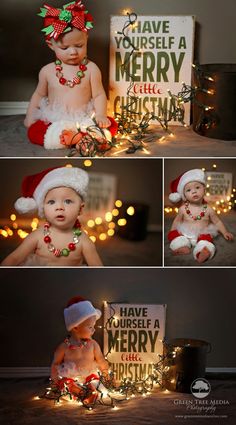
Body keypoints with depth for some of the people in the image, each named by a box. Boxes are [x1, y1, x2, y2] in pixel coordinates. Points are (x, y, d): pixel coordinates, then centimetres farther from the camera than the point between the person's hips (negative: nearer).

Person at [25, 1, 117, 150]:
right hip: (54, 120, 1)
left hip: (85, 119, 0)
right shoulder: (47, 71, 1)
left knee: (111, 125, -22)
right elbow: (39, 95, 14)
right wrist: (30, 116, 7)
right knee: (33, 131, -26)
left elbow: (99, 95, -1)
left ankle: (77, 137, -38)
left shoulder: (91, 69, -4)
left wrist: (100, 115, -17)